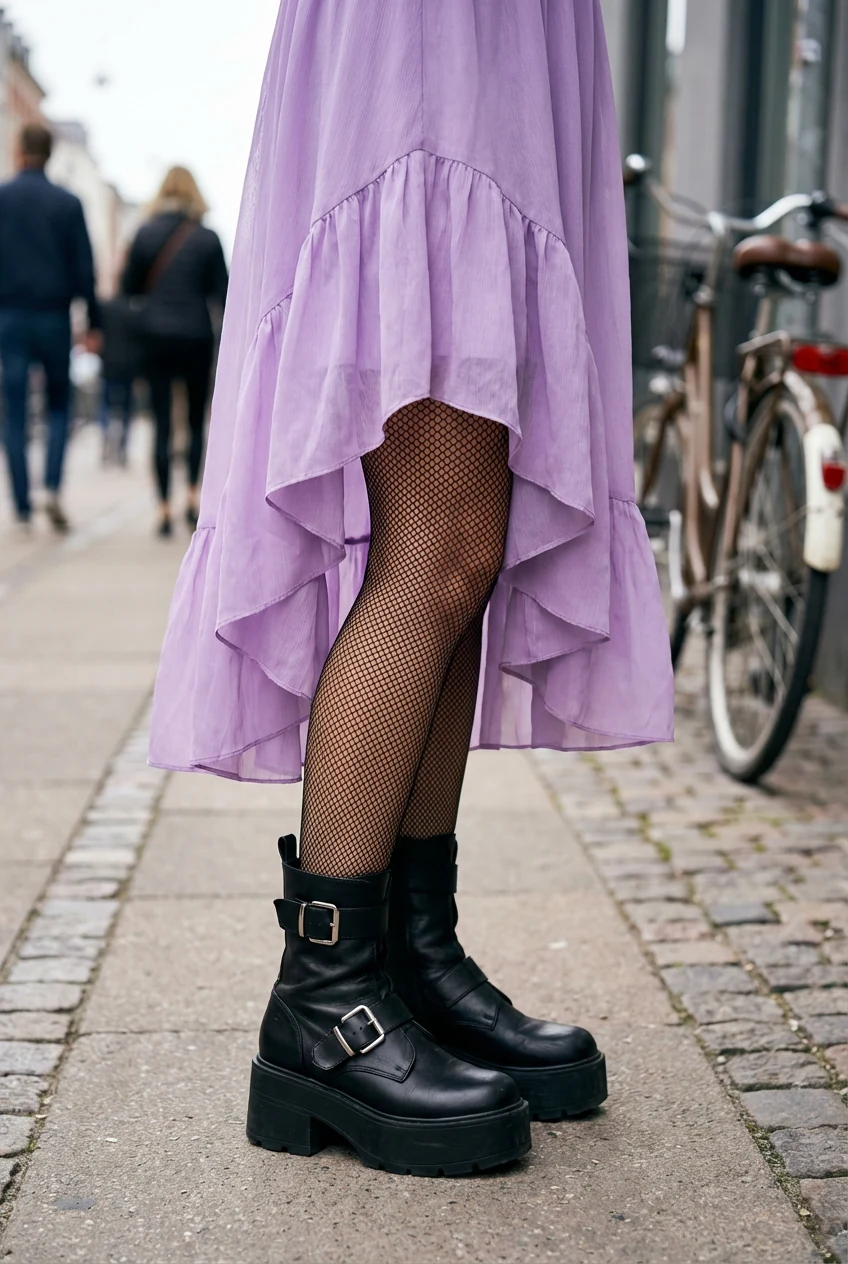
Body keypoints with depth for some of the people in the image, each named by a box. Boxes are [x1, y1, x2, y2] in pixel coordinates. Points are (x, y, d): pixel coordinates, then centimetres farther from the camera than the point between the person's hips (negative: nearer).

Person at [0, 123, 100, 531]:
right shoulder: (68, 204, 0)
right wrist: (93, 323, 4)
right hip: (54, 316, 0)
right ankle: (52, 489, -6)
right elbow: (84, 268, -2)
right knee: (58, 406, 13)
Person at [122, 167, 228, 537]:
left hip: (156, 336, 1)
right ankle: (193, 495, 5)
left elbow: (129, 286, 5)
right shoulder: (207, 239, -3)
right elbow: (222, 293, 0)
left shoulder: (146, 233, 0)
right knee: (197, 419, 14)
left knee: (162, 424, 2)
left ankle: (164, 508, -1)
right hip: (197, 337, 0)